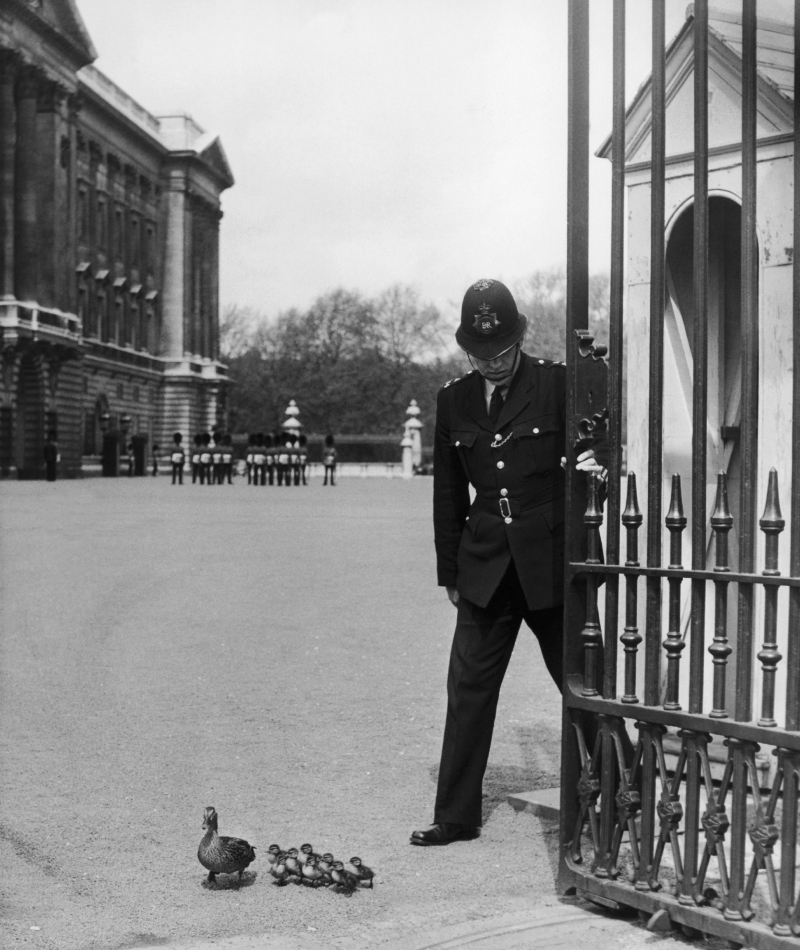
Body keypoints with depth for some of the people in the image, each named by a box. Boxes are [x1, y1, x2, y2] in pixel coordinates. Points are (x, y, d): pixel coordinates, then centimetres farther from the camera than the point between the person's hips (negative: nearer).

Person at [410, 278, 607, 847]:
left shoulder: (556, 384, -3)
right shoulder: (454, 400, 9)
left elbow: (594, 443, 3)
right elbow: (448, 493, 14)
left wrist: (596, 463, -21)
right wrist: (450, 572, 14)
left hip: (552, 561, -3)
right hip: (486, 566, 3)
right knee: (468, 689, 3)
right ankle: (456, 816, 12)